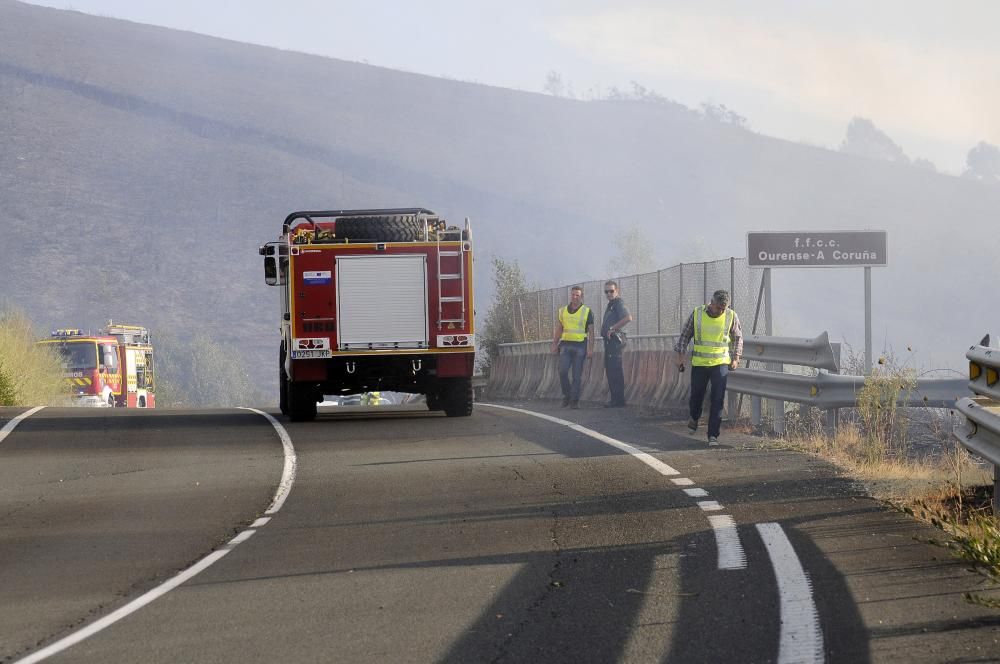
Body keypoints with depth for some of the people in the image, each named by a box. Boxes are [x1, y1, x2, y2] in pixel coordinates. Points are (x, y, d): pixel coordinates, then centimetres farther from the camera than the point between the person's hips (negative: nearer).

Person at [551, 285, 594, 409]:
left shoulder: (587, 312, 3)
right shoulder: (563, 311, 12)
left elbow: (591, 332, 1)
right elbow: (558, 330, 16)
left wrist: (590, 349, -6)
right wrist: (554, 345, 7)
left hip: (580, 346, -2)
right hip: (565, 345, 2)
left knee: (577, 375, -3)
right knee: (562, 371, -12)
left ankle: (575, 400, 1)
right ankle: (566, 395, 6)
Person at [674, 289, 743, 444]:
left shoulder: (731, 316, -4)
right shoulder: (697, 314, -6)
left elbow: (738, 337, 11)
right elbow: (685, 335, 6)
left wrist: (736, 358, 3)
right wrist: (680, 356, 3)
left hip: (720, 363, -1)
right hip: (699, 363, 1)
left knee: (717, 399, -9)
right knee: (696, 395, 12)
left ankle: (713, 435, -5)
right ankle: (694, 418, 44)